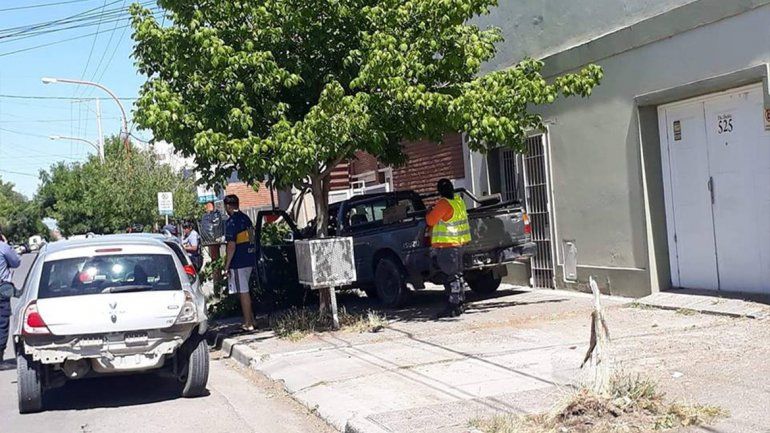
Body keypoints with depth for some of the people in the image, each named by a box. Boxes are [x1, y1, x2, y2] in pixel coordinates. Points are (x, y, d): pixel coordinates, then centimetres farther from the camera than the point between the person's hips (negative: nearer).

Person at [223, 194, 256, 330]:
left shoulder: (231, 222, -15)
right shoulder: (246, 218, 12)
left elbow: (232, 245, -20)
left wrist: (226, 265, -15)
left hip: (238, 262, -9)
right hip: (250, 260, 9)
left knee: (243, 292, -4)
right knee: (245, 291, 18)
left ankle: (248, 323, -1)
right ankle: (250, 318, 23)